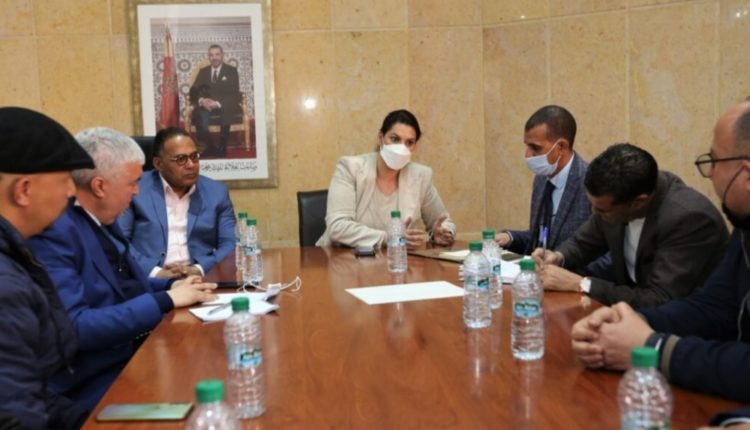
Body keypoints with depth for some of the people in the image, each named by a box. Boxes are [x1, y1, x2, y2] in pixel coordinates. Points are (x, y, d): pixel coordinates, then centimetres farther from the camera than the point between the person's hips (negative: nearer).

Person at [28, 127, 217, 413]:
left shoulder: (101, 220, 9)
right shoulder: (52, 232, -18)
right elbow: (73, 327, -25)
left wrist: (170, 286, 2)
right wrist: (165, 300, -21)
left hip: (136, 352, 8)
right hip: (96, 382, -8)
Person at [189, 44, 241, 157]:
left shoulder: (231, 71, 8)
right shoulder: (203, 71, 17)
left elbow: (234, 94, -4)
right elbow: (194, 91, 8)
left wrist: (218, 103, -22)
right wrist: (201, 100, -17)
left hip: (225, 106, -2)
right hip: (206, 105, 2)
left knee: (226, 112, -38)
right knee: (200, 114, -34)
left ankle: (222, 147, -24)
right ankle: (209, 146, -24)